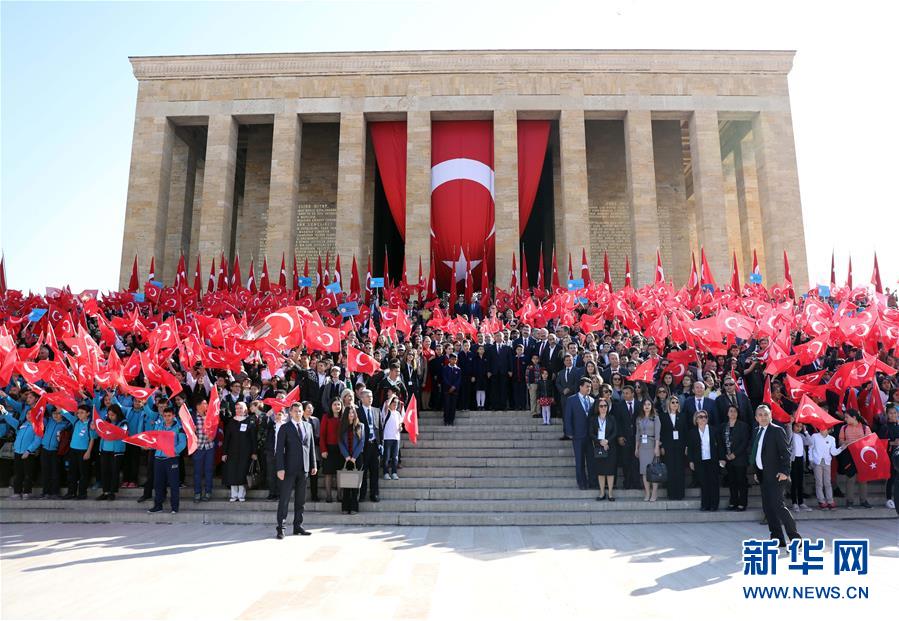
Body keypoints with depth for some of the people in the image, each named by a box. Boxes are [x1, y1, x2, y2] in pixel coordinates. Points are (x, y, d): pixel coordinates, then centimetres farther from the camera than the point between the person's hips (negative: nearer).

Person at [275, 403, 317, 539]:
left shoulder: (308, 426, 11)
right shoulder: (284, 428, -3)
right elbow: (279, 449, -7)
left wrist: (313, 464, 10)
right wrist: (280, 468, -14)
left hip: (304, 468, 5)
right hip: (289, 468, -5)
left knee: (301, 499, 10)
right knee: (284, 499, -2)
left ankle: (298, 526, 18)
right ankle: (280, 527, 4)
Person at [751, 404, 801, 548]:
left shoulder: (777, 430, -8)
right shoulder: (756, 432, 13)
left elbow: (785, 452, -11)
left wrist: (785, 472, -18)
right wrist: (756, 471, 13)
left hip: (775, 475, -7)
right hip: (762, 475, 8)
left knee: (777, 506, -12)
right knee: (767, 508, 8)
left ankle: (795, 538, -1)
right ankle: (777, 539, 16)